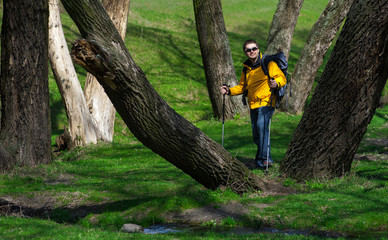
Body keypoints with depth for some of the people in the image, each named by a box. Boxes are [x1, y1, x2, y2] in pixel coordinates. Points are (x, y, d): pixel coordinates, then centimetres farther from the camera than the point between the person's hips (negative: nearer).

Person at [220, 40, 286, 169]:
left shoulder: (268, 64, -3)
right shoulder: (246, 69, 15)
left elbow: (282, 78, -6)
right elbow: (242, 87, 25)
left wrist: (276, 83, -28)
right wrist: (229, 91, 9)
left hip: (266, 102, -7)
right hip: (253, 105, 7)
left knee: (261, 125, -26)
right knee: (256, 135, 8)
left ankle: (265, 158, -27)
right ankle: (260, 159, 22)